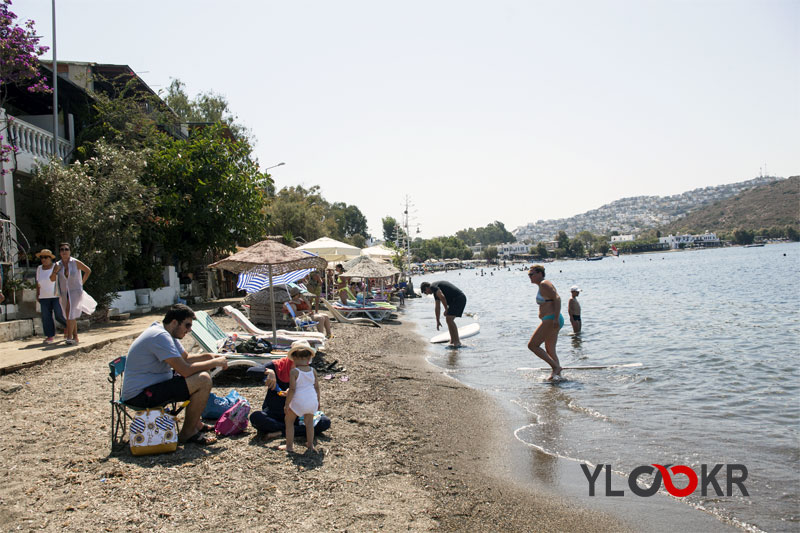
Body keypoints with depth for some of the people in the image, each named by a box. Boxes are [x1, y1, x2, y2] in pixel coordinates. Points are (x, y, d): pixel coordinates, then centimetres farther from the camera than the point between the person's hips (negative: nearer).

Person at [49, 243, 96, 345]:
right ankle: (75, 338, 22)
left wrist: (81, 283, 2)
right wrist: (55, 271, -17)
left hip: (75, 291, -5)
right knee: (72, 316, 12)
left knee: (70, 312, -21)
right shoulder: (58, 265, 3)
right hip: (64, 293, 5)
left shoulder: (75, 262, -7)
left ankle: (69, 337, -21)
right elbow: (52, 279, 2)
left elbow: (88, 270, 4)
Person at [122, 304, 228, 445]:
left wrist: (209, 356, 4)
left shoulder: (167, 333, 10)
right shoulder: (160, 337, -23)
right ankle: (187, 433, -7)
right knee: (203, 380, -21)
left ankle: (195, 423, 19)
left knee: (201, 373, 15)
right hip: (141, 395, -11)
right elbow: (185, 370, -26)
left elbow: (186, 358, 21)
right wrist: (214, 363, -14)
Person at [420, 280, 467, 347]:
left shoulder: (433, 286, -5)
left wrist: (446, 309, -8)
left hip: (458, 298, -10)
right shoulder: (436, 291, 25)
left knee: (449, 319, -13)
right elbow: (437, 307, 31)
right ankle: (452, 341, 18)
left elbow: (442, 297, -21)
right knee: (449, 320, 14)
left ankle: (457, 342, -11)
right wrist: (437, 321, 37)